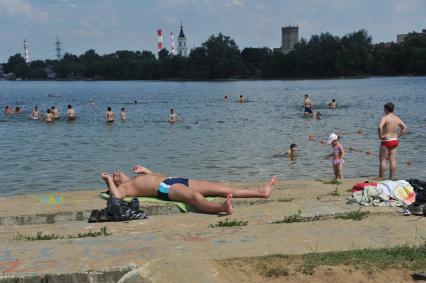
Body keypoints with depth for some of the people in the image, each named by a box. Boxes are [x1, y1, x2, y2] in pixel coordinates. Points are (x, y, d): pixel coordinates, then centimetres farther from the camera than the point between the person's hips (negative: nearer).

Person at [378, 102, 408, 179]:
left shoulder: (384, 117, -12)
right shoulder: (397, 118, 9)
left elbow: (380, 127, -29)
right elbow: (405, 128, 17)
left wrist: (380, 136, -15)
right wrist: (398, 136, 14)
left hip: (386, 142, -6)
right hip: (395, 141, 6)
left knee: (383, 160, 0)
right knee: (393, 161, 6)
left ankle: (381, 178, 2)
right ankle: (391, 178, 9)